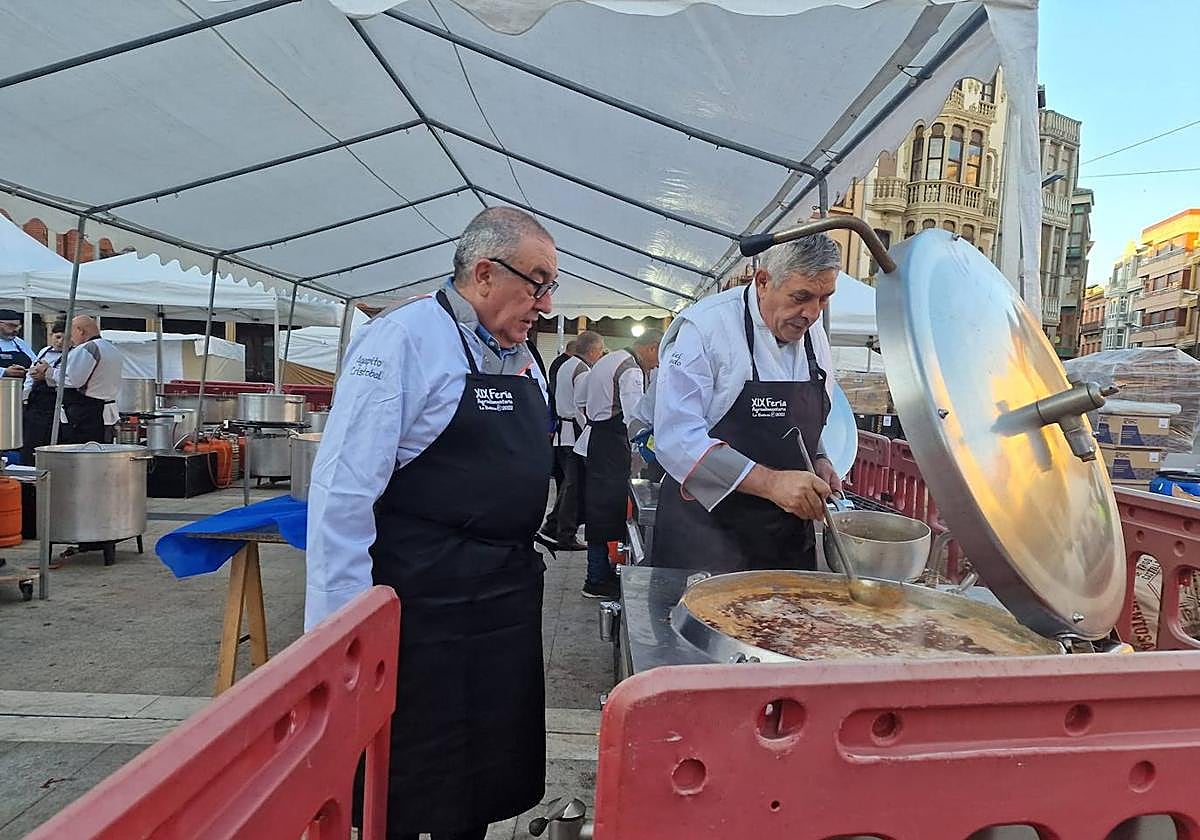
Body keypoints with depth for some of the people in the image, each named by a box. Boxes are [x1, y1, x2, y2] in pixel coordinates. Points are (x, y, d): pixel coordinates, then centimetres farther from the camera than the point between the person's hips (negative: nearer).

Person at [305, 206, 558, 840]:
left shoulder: (522, 359, 11)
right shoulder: (405, 337, -15)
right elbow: (343, 490, -19)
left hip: (509, 598, 8)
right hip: (422, 605, -8)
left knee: (491, 783, 21)